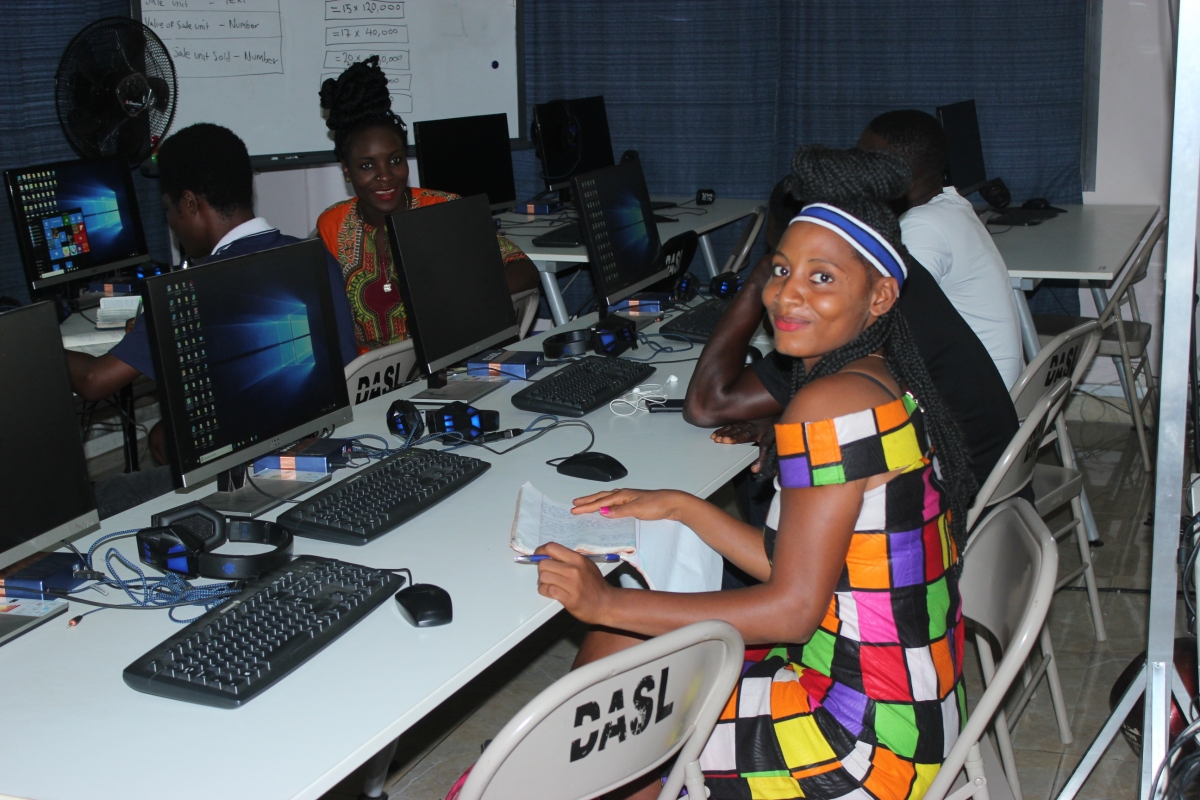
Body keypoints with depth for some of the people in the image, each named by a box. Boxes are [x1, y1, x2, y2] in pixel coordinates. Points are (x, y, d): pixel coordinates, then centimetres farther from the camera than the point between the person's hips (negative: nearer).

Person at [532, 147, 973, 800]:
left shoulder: (830, 408, -23)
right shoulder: (882, 385, 5)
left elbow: (792, 608, -22)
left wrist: (608, 603, -17)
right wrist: (679, 507, 13)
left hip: (868, 746, -9)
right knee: (614, 647, 14)